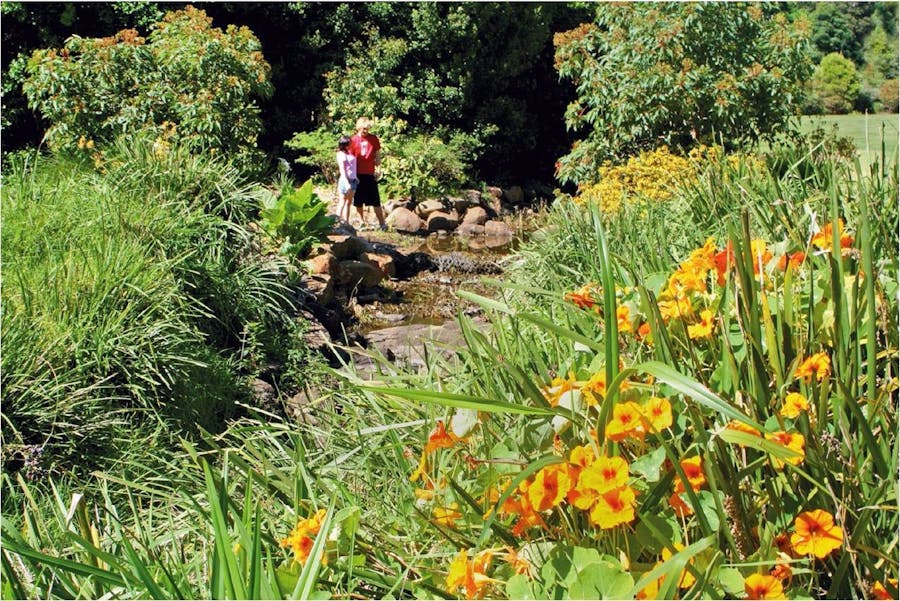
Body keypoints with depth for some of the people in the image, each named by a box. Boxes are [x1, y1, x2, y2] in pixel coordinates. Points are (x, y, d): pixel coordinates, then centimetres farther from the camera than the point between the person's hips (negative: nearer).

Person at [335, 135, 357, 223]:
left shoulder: (349, 153, 14)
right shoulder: (341, 154, -10)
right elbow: (342, 169, -16)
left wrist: (356, 178, 12)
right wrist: (347, 182, -23)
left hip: (353, 180, 8)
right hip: (346, 179, -8)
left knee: (349, 202, 10)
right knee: (343, 202, -5)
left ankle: (346, 223, 15)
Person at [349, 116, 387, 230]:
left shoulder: (373, 138, 3)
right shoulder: (353, 140, 0)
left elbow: (377, 155, 10)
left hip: (370, 174, 0)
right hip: (357, 175, 0)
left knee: (376, 201, -2)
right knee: (358, 201, 7)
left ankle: (382, 223, 0)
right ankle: (362, 222, 21)